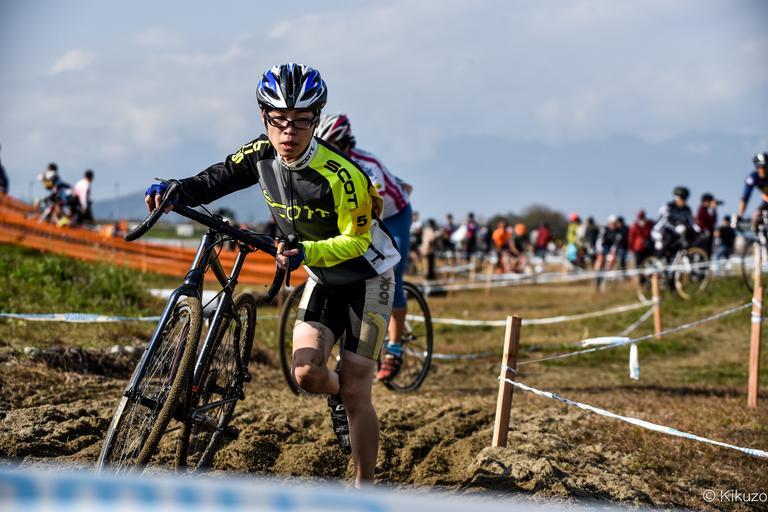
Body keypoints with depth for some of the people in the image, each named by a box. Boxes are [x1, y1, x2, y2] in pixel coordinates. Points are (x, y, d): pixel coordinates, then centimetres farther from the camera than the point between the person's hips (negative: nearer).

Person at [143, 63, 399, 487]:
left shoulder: (341, 176, -31)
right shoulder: (262, 154, -12)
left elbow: (355, 242, -25)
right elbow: (218, 179, -3)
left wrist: (305, 253, -41)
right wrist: (175, 191, -23)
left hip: (367, 279, -5)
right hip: (322, 278, 5)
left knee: (356, 394, -8)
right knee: (306, 373, -13)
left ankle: (364, 489, 5)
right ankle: (337, 395, 25)